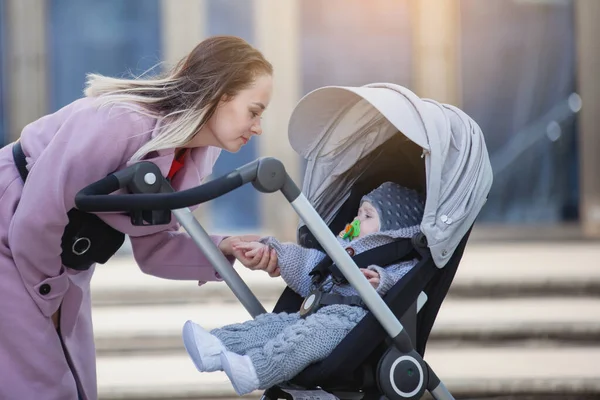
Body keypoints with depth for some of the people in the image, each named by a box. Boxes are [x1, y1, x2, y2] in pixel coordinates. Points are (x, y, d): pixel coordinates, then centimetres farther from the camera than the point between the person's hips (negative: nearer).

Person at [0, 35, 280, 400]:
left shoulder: (196, 157, -6)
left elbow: (151, 247, 0)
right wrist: (47, 299, -13)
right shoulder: (118, 123, -33)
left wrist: (224, 248, -16)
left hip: (54, 257, 9)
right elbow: (35, 220, -28)